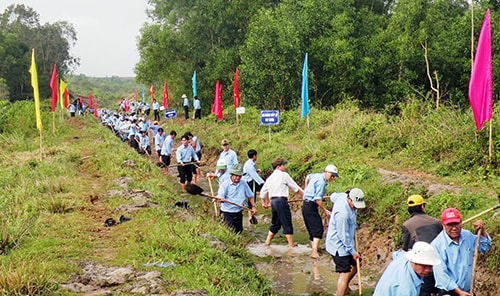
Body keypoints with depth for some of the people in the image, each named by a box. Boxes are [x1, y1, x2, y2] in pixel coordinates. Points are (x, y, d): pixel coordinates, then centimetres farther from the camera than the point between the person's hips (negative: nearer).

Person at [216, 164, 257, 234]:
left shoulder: (243, 184, 5)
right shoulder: (225, 184, -7)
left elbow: (250, 196, 16)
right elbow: (220, 197, -16)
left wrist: (253, 206, 6)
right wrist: (221, 199, -39)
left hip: (238, 212, 5)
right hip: (227, 212, -4)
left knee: (239, 231, 9)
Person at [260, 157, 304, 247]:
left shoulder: (270, 177, 17)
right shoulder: (284, 175, -4)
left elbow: (263, 192, 21)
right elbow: (296, 188, 1)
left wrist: (264, 202, 34)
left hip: (273, 201, 8)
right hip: (281, 201, -8)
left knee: (275, 224, 17)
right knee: (287, 224, -2)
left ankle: (267, 243, 19)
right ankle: (291, 245, 1)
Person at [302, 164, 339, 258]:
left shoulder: (317, 175, 15)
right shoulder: (321, 182, -16)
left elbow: (308, 177, 38)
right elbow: (318, 199, -22)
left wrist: (306, 189, 45)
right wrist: (325, 210, -17)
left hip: (306, 205, 10)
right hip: (310, 206, -10)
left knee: (312, 229, 14)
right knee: (318, 229, -15)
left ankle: (313, 249, 20)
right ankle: (314, 252, -24)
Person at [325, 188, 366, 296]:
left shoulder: (343, 196, -6)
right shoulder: (343, 213, -32)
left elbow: (333, 196, 19)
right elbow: (343, 236, -24)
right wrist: (353, 252, -14)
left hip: (346, 243, 10)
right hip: (339, 246, -10)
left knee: (356, 264, 20)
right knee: (345, 273, -12)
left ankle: (345, 286, 41)